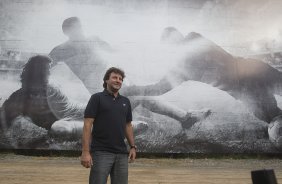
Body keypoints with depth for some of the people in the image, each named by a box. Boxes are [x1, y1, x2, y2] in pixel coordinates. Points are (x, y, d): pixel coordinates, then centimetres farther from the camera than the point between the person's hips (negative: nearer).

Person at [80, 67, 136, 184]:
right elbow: (87, 125, -9)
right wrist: (86, 151, -16)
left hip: (121, 153, 5)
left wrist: (132, 147, 9)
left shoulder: (125, 102, 13)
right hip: (101, 152, -5)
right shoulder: (97, 98, -4)